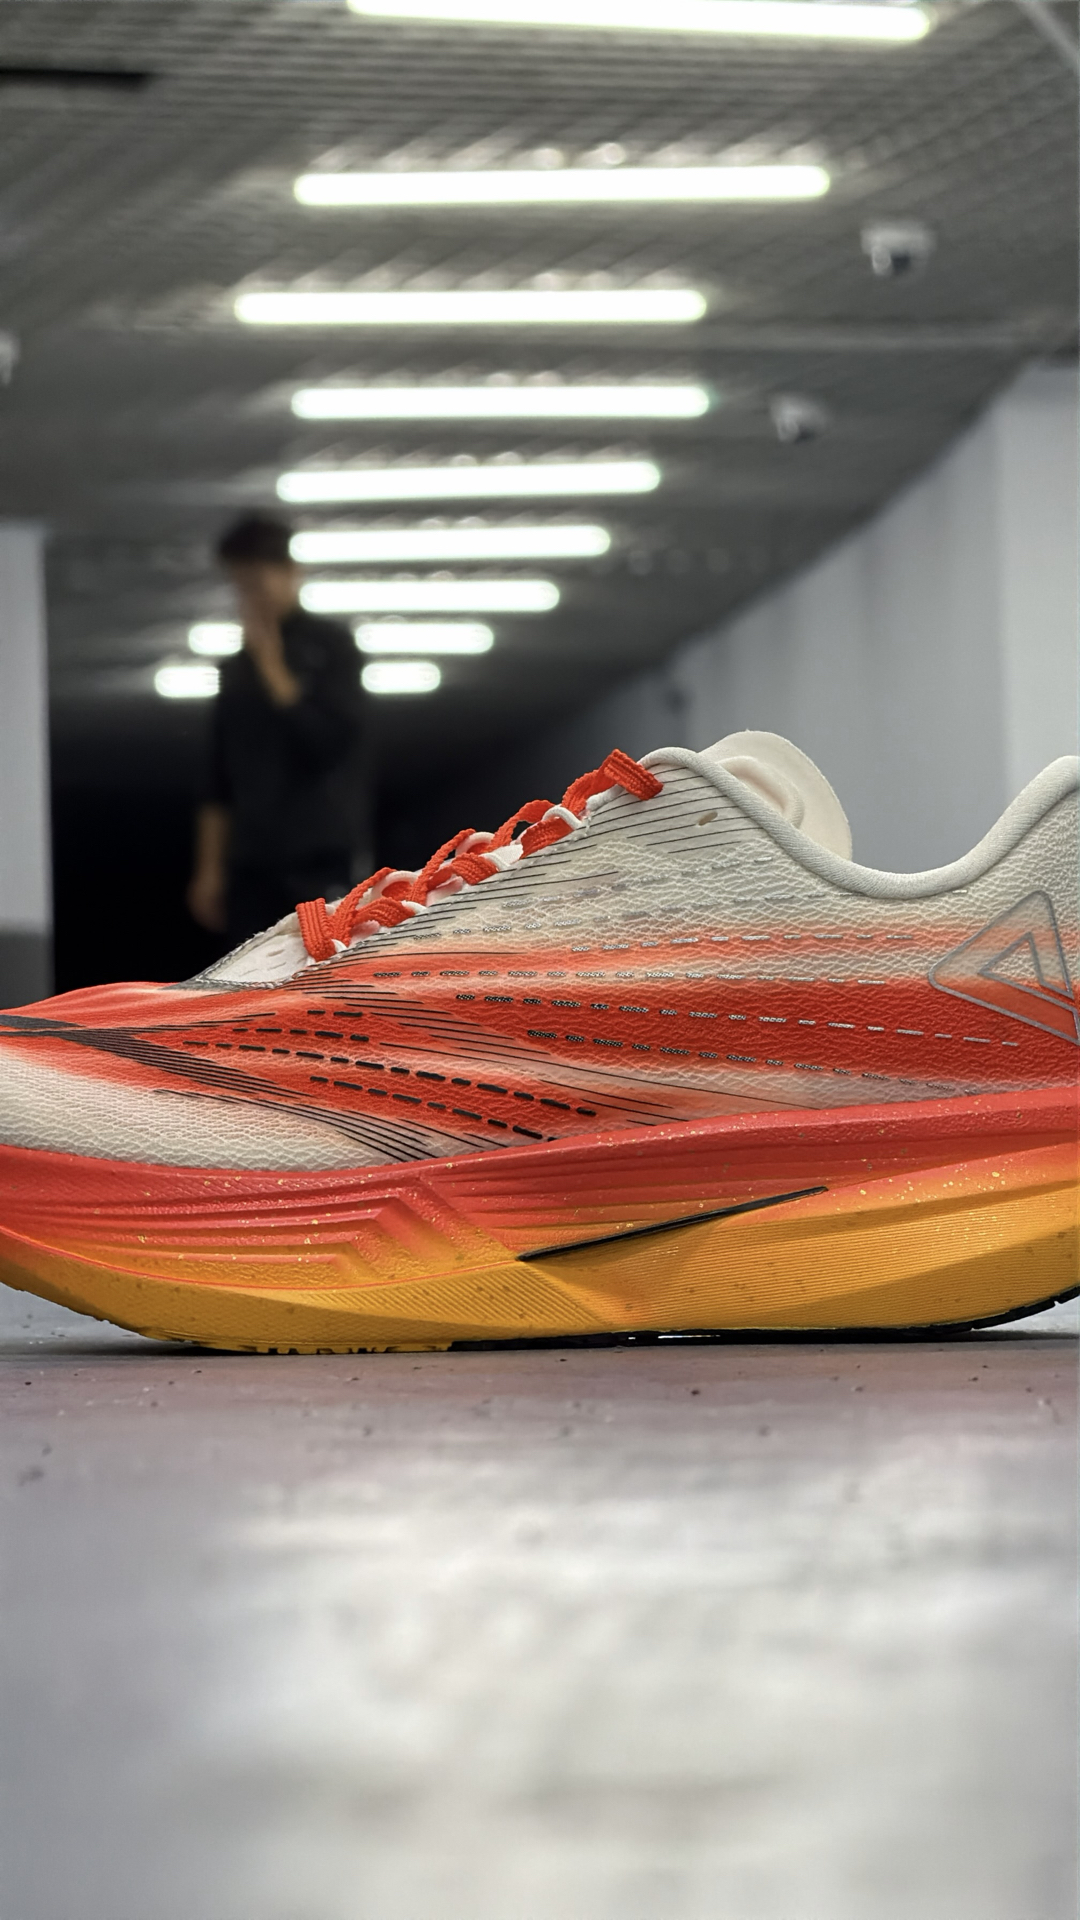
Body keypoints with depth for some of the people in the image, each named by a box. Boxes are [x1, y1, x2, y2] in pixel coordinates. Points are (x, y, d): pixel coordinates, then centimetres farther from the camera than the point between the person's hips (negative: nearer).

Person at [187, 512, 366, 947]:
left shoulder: (328, 646, 1)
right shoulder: (238, 668, 15)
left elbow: (332, 740, -12)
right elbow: (220, 782, 15)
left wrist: (272, 667, -9)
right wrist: (209, 867, 10)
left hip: (320, 860, -5)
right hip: (251, 862, 5)